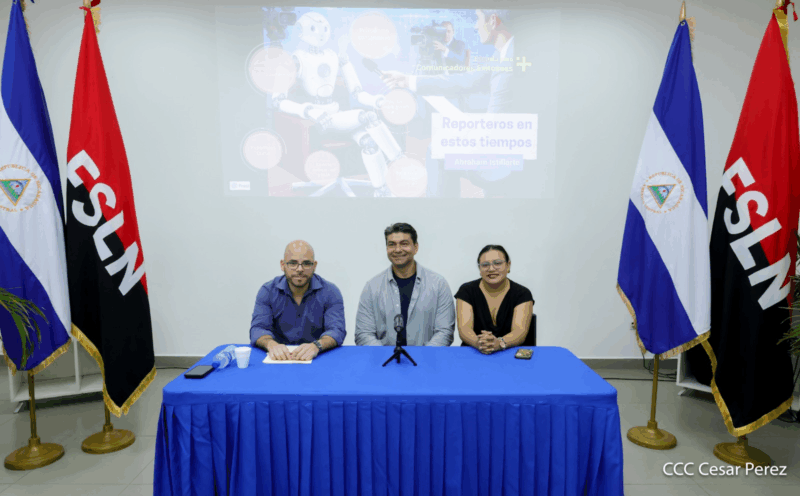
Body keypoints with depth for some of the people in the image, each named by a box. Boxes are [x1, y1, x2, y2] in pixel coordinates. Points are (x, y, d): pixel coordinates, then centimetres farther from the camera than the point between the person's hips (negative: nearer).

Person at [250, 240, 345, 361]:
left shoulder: (330, 292, -2)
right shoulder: (267, 291, 3)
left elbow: (336, 330, -11)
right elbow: (258, 328, -5)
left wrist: (316, 346, -33)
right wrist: (271, 344, -28)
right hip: (279, 358, 1)